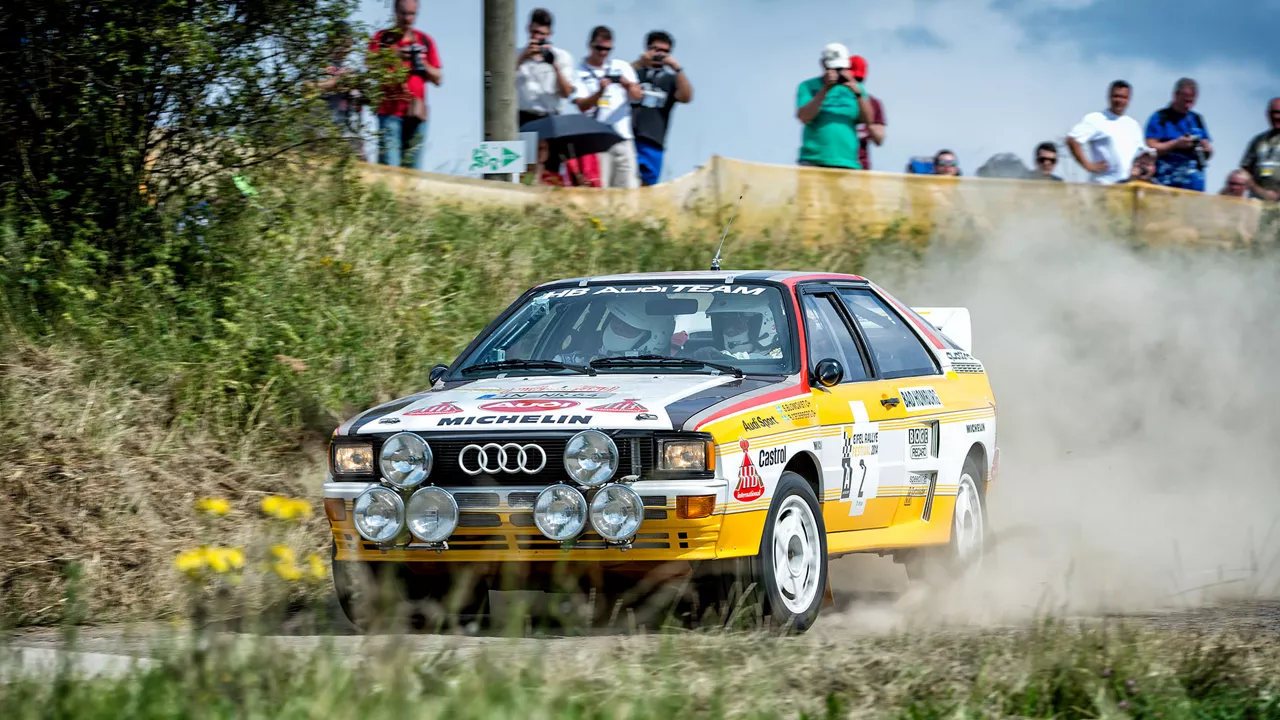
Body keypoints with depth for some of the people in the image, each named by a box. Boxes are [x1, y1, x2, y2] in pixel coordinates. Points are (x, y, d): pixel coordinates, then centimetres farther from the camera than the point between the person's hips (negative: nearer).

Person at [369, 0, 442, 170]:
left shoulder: (425, 41, 15)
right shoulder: (382, 38, 8)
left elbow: (438, 79, 16)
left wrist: (423, 64, -3)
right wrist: (394, 57, -15)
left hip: (416, 113, 3)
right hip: (390, 112, -3)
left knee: (412, 168, -3)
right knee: (389, 167, -14)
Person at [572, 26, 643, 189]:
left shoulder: (622, 67, 13)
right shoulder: (580, 73, 4)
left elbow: (637, 96, 6)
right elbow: (582, 106, -6)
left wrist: (628, 85, -16)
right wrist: (600, 92, -22)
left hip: (623, 138, 3)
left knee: (629, 187, -3)